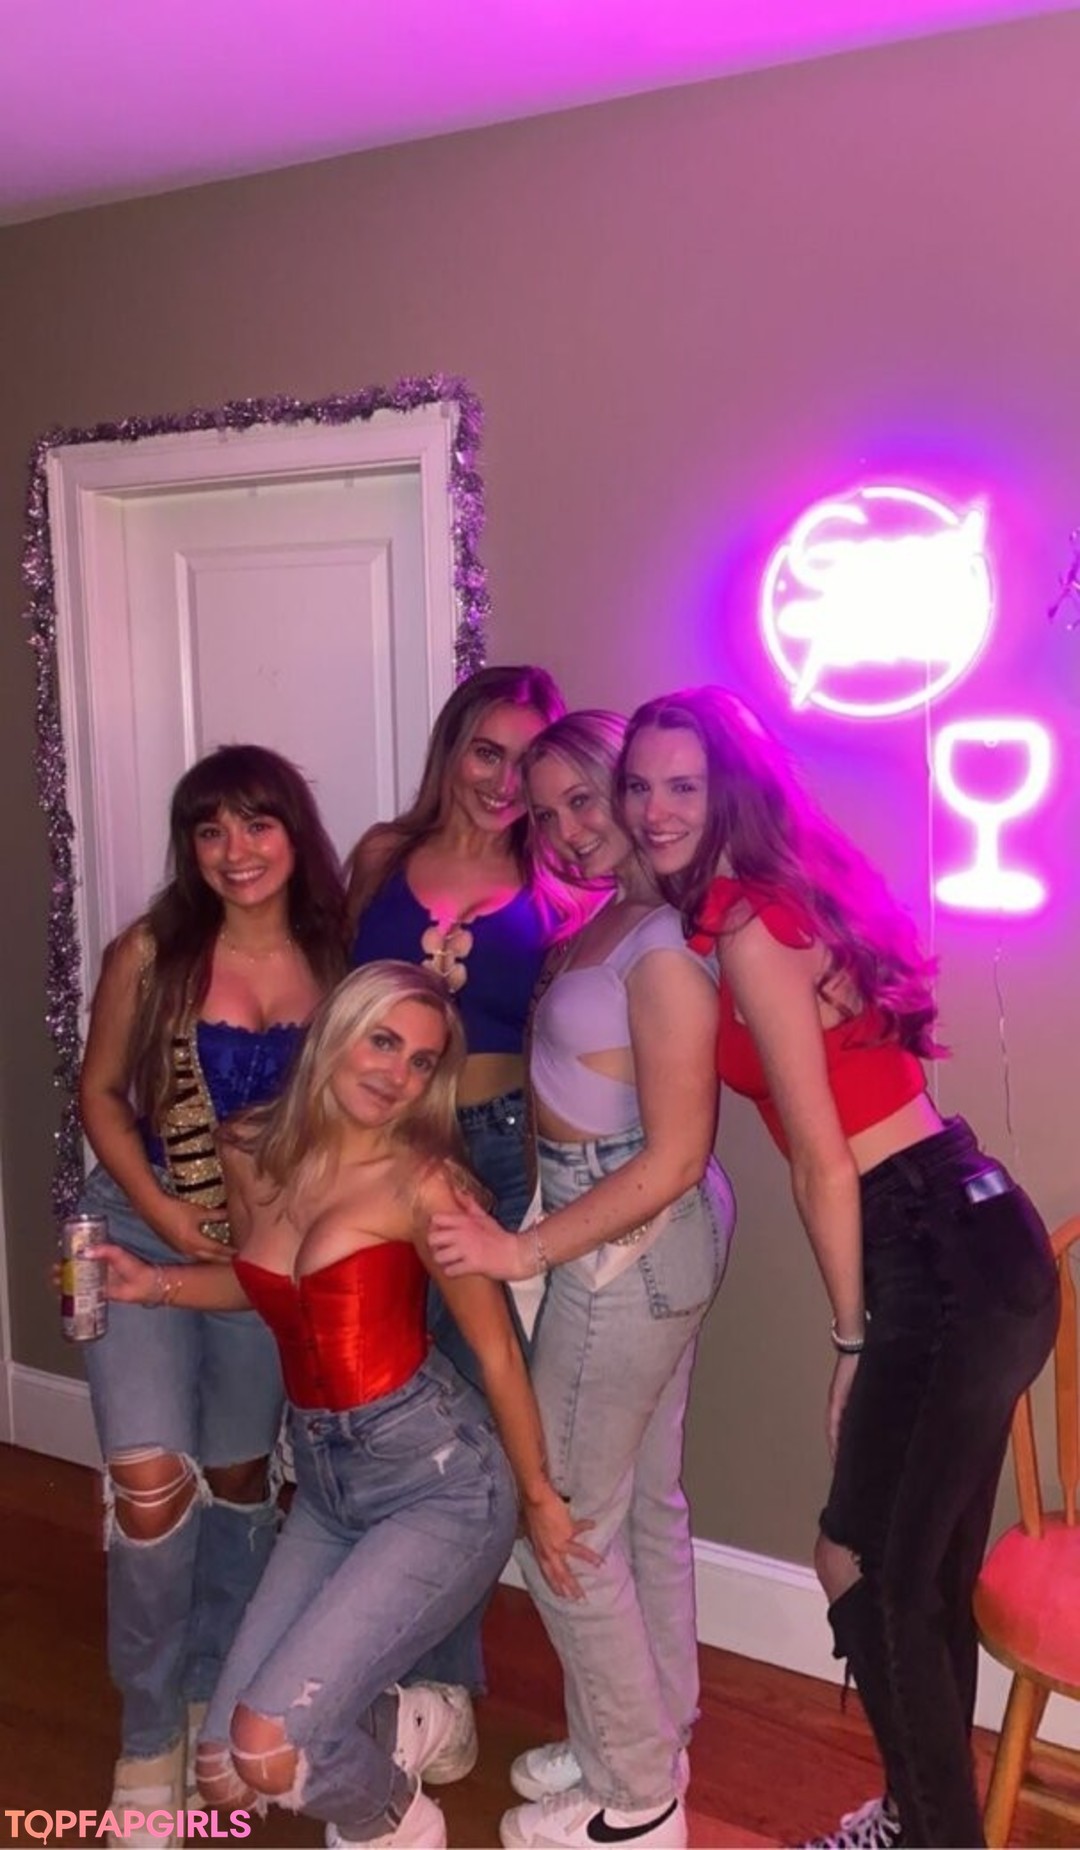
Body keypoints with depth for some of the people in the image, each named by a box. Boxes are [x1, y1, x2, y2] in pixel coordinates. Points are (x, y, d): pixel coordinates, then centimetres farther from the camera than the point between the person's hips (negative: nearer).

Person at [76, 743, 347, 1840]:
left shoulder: (333, 958, -8)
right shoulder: (150, 953, -12)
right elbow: (99, 1096, -4)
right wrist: (168, 1218, -13)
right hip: (143, 1234, -2)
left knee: (239, 1471, 14)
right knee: (151, 1478, -12)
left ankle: (216, 1690, 38)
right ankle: (150, 1731, 12)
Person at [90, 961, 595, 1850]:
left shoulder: (422, 1183, -17)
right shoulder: (253, 1152, 0)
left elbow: (498, 1351, -8)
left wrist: (538, 1496, 1)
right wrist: (155, 1284, 3)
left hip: (442, 1482, -6)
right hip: (325, 1482, 6)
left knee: (266, 1749, -15)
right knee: (223, 1777, 5)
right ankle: (412, 1723, 31)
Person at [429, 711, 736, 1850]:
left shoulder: (665, 945, -22)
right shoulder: (609, 921, 6)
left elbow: (675, 1157, -23)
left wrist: (524, 1252, -23)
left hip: (626, 1252, -9)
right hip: (648, 1246, 9)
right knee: (645, 1503, 20)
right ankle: (649, 1740, 39)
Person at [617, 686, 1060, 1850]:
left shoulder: (744, 927, -14)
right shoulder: (789, 891, 12)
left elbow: (824, 1162, -13)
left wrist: (853, 1340, -6)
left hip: (942, 1262, -9)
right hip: (977, 1239, 9)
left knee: (867, 1577, 5)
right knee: (926, 1576, 21)